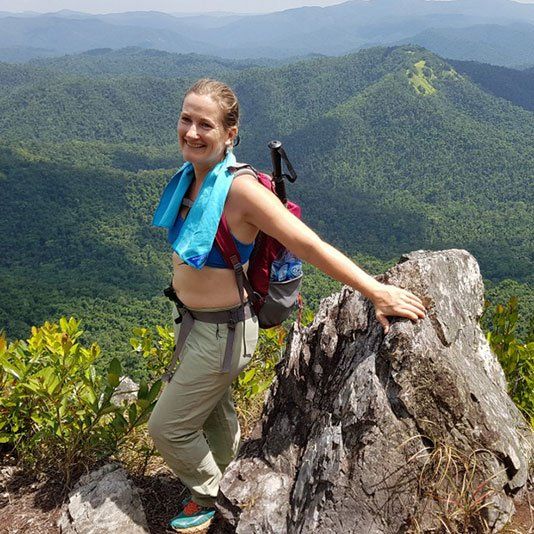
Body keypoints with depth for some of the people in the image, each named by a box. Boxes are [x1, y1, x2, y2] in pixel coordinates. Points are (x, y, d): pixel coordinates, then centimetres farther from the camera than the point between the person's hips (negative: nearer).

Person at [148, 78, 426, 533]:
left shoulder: (239, 188, -29)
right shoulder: (190, 176, -5)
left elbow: (310, 245, -30)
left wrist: (376, 291, -29)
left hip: (222, 332, -8)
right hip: (192, 320, 8)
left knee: (167, 427, 8)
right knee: (214, 413, 28)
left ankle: (209, 494, 38)